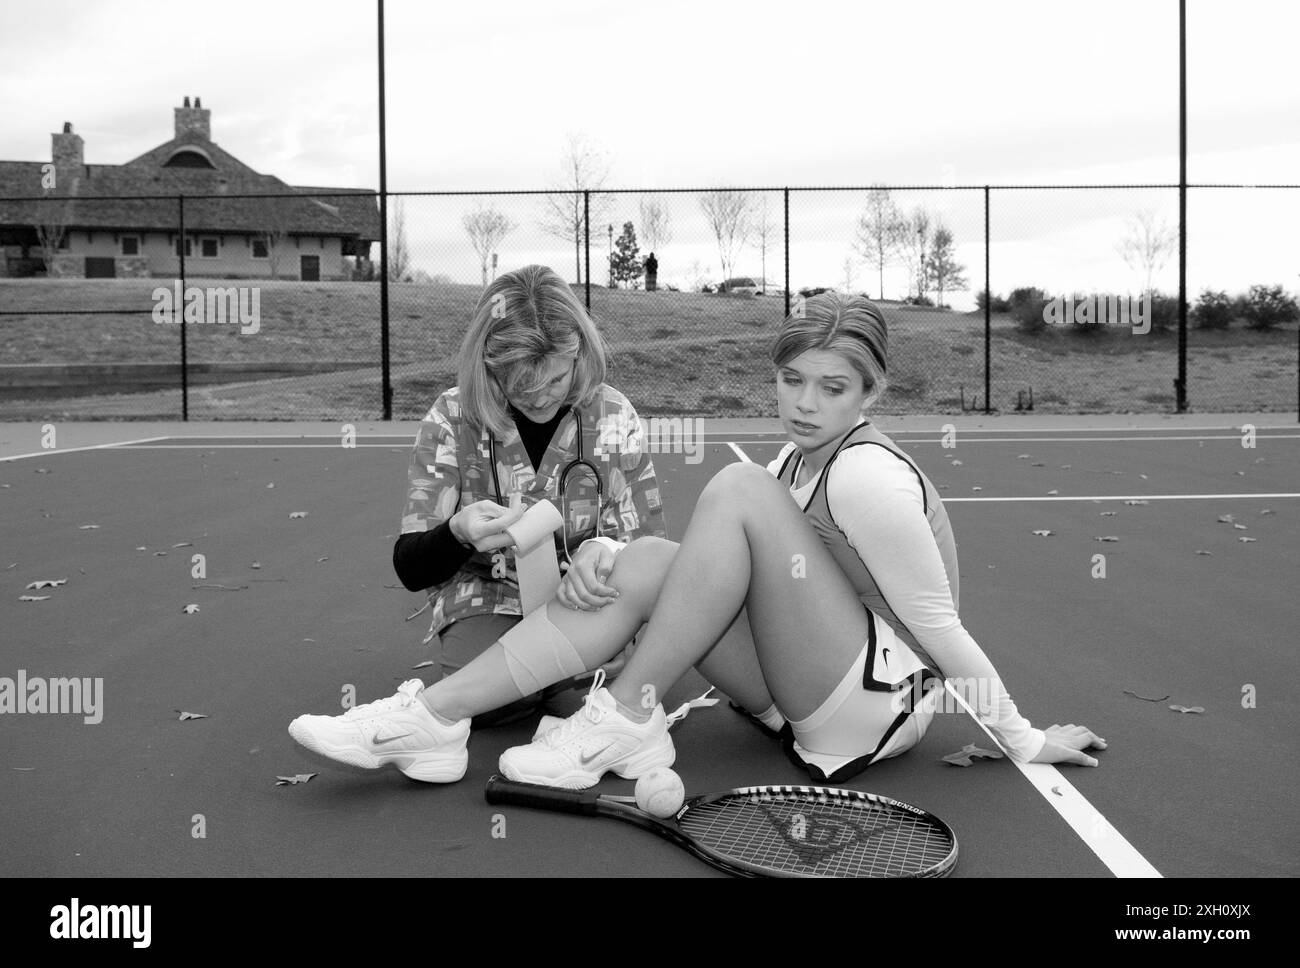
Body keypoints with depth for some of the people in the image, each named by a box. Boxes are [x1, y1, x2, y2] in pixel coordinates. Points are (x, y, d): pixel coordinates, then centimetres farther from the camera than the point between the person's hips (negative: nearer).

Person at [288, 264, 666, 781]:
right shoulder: (453, 421, -6)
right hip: (486, 598, -1)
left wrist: (604, 550, -28)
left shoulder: (612, 416, -3)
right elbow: (410, 568, -5)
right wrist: (457, 534, -30)